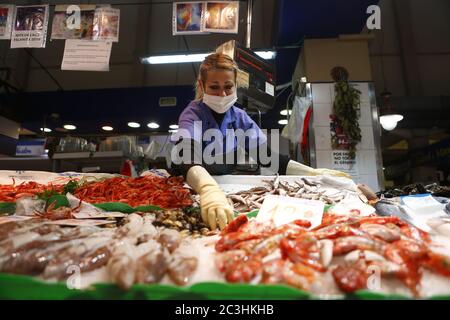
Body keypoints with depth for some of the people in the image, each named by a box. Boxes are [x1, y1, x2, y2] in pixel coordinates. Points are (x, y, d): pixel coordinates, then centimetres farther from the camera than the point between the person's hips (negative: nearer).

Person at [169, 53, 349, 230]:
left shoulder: (239, 117, -1)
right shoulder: (193, 115, -15)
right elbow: (185, 157, -34)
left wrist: (313, 173, -12)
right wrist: (209, 188, -54)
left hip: (226, 186, 3)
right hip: (192, 189, -3)